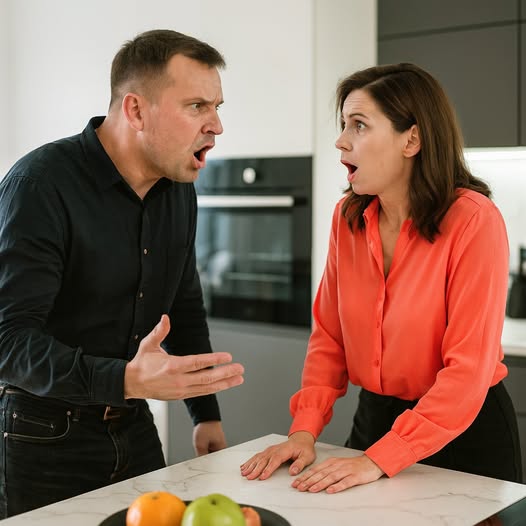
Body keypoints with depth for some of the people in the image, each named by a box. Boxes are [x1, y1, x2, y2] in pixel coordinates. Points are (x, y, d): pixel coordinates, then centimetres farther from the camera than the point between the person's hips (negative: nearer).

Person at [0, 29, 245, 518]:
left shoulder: (179, 189, 2)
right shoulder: (41, 184, -20)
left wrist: (206, 414, 15)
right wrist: (127, 380, -40)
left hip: (134, 430, 6)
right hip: (45, 441, -6)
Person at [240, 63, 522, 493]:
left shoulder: (474, 221, -20)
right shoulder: (348, 218, -3)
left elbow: (467, 370, -22)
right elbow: (329, 335, 1)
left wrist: (379, 460, -26)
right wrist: (306, 429, -12)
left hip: (465, 433, -4)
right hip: (374, 419, 5)